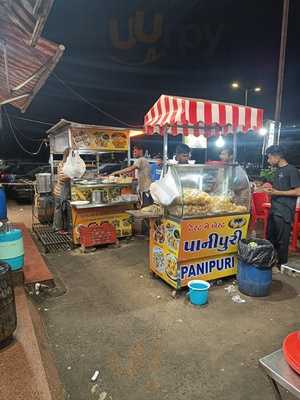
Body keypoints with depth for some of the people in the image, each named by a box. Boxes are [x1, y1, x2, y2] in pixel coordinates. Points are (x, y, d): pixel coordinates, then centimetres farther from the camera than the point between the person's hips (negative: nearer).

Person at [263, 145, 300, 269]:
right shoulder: (278, 170, 14)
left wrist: (276, 192, -17)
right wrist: (270, 189, 6)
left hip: (284, 212, -8)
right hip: (274, 210, 8)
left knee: (282, 239, 2)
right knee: (270, 237, 15)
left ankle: (281, 264, 16)